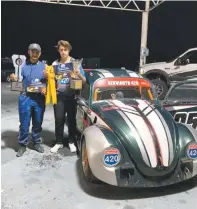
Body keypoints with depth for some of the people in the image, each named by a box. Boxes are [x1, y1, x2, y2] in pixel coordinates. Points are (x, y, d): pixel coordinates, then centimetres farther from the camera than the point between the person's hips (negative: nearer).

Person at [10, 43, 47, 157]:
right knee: (24, 123, 2)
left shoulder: (44, 66, 9)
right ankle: (23, 145, 16)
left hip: (39, 98, 1)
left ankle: (37, 142, 26)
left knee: (38, 123, 10)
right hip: (25, 97, -1)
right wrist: (14, 79, -16)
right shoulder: (22, 65, 6)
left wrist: (46, 89, -11)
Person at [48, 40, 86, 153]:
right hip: (59, 96, 2)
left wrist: (79, 74, -23)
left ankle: (72, 142, 20)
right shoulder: (55, 64, 8)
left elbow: (84, 80, -2)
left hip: (71, 96, -2)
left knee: (71, 119, 6)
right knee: (59, 120, 6)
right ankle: (59, 142, 19)